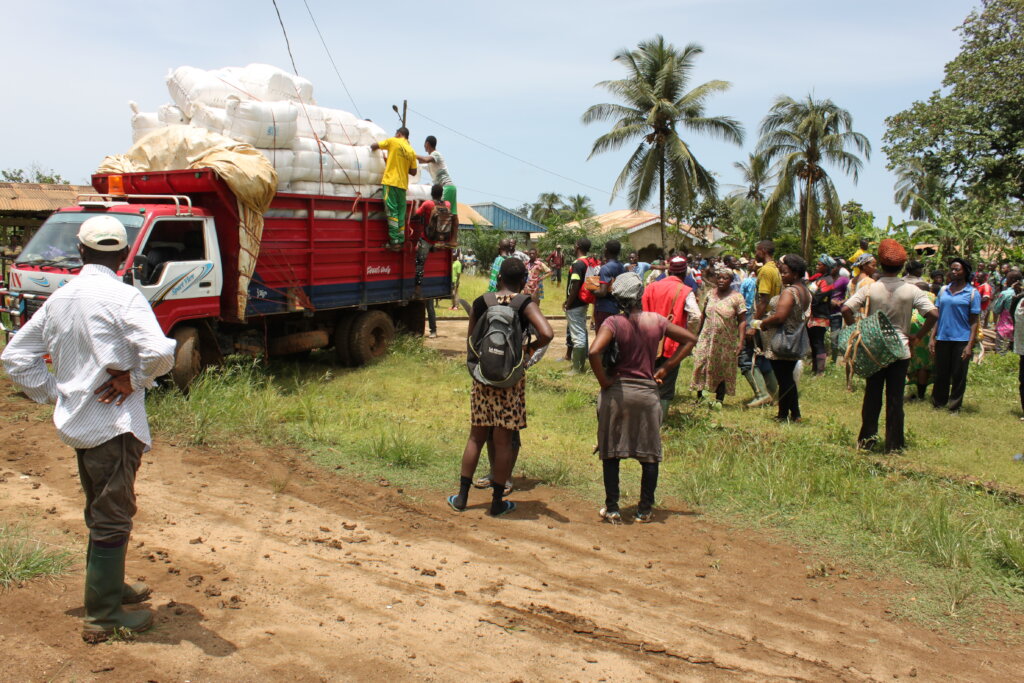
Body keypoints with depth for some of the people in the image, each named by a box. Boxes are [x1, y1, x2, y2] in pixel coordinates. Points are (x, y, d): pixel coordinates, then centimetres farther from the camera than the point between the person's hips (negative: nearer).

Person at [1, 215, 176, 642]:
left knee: (100, 514, 22)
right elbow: (159, 353, -29)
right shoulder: (121, 296, -15)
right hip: (114, 424, -8)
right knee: (112, 519, 1)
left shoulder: (59, 298, 8)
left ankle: (109, 587, 38)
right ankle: (103, 617, 9)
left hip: (76, 423, 8)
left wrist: (55, 394, 10)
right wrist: (135, 380, -12)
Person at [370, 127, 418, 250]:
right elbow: (413, 172, 11)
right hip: (403, 184, 5)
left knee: (392, 211, -7)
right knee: (401, 213, 8)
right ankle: (401, 241, 6)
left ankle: (394, 241, -12)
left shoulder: (393, 141, 0)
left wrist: (373, 148, 29)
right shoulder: (411, 151, 10)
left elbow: (374, 146, 7)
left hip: (390, 181, -5)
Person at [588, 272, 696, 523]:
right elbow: (689, 339, 9)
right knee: (650, 455, 13)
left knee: (611, 453, 11)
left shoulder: (614, 322, -12)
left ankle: (612, 509, 13)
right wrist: (666, 367, 7)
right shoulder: (656, 321, -1)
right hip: (647, 392, 2)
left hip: (616, 392, -2)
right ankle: (645, 510, 18)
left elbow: (594, 352, -27)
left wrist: (603, 380, -13)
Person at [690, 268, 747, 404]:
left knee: (723, 370, 6)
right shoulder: (710, 294, 5)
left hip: (726, 341, -3)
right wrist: (698, 334, 12)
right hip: (707, 338, 3)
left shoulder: (737, 297, -7)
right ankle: (700, 397, 13)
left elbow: (742, 321, -9)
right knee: (701, 365, 1)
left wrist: (741, 341, -15)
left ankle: (719, 400, 17)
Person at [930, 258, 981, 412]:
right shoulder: (943, 290, 8)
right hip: (942, 339, 3)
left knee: (958, 376, 5)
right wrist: (933, 338, 5)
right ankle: (939, 403, 22)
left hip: (961, 340, -3)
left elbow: (974, 321, -3)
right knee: (941, 374, 10)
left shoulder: (972, 293, -2)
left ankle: (954, 406, 16)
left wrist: (970, 345, -11)